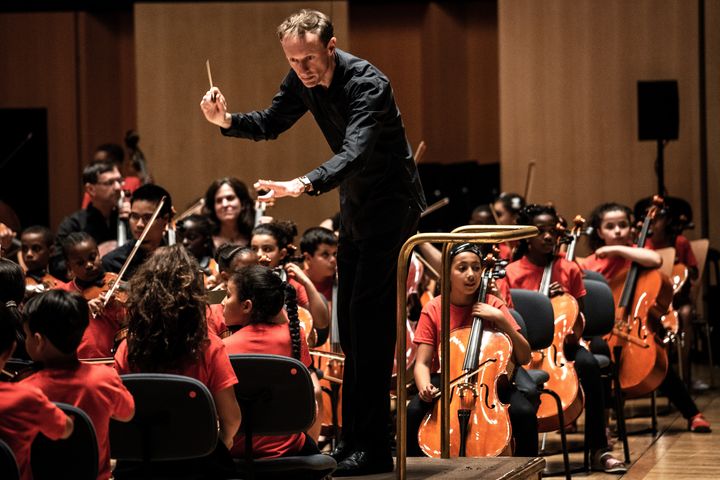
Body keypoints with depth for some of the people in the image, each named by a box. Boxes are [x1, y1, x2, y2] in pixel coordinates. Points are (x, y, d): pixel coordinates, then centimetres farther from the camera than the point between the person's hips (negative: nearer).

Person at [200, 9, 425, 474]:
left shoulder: (367, 84, -28)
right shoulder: (304, 80, -4)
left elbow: (353, 153, -42)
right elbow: (271, 124, 10)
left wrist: (304, 185, -59)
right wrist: (227, 121, -11)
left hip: (392, 204, -9)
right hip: (356, 205, 9)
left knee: (369, 315, -15)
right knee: (351, 319, 11)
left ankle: (373, 449, -15)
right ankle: (353, 439, 19)